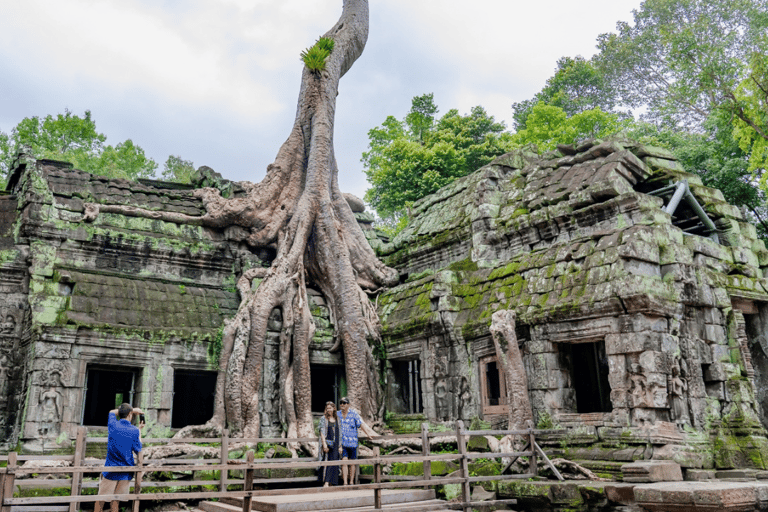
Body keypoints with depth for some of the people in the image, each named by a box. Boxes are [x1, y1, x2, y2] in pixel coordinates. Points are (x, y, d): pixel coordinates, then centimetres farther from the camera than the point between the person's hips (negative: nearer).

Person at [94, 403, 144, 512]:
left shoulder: (113, 425, -6)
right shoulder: (134, 431, -11)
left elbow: (112, 412, 16)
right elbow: (138, 450, 1)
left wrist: (132, 410, 17)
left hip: (110, 470, 0)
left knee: (101, 499, 10)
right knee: (116, 500, 10)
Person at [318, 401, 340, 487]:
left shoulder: (336, 419, 12)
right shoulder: (324, 418, 0)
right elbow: (322, 432, -7)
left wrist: (340, 444, 12)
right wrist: (324, 444, -17)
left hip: (335, 444, 5)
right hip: (327, 443, -5)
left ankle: (331, 483, 10)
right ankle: (326, 482, -14)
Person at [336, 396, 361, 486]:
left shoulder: (353, 414, -1)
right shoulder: (338, 414, 8)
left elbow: (361, 424, -1)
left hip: (352, 442, -1)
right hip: (342, 442, 1)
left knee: (352, 462, 5)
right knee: (344, 460, -11)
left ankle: (351, 482, 16)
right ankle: (345, 483, -12)